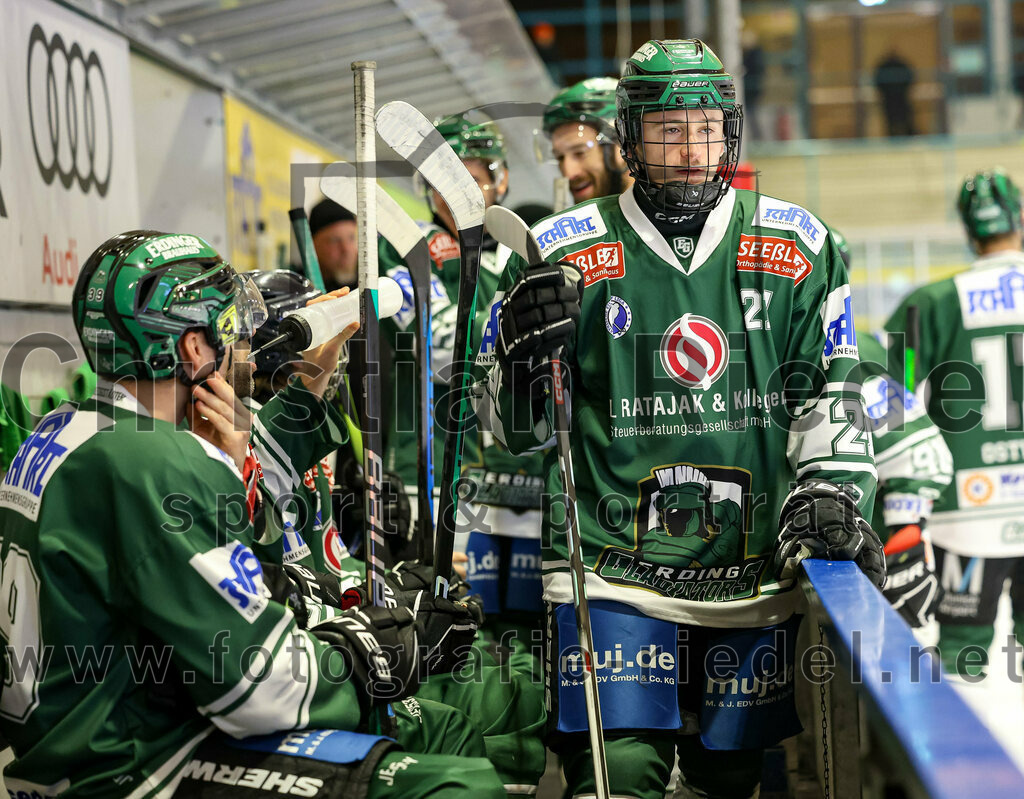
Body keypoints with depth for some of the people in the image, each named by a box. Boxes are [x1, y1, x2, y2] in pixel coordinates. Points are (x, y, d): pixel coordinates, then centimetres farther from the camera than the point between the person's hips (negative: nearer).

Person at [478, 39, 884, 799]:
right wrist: (526, 354, -16)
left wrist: (834, 492, -2)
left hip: (756, 572, 2)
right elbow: (516, 431, 3)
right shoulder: (563, 255, 0)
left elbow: (830, 393, 12)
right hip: (612, 571, -2)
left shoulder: (797, 248, 5)